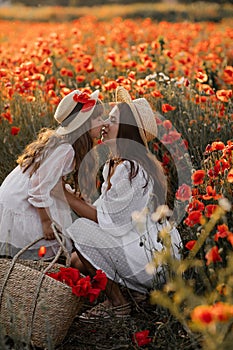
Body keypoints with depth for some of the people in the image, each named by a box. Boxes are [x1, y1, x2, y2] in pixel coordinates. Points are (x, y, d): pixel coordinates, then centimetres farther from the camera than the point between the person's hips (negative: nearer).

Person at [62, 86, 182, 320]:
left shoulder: (130, 169, -23)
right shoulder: (114, 165, 8)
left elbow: (104, 219, -20)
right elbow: (102, 211, 8)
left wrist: (62, 192, -17)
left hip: (154, 257, -9)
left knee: (82, 232, -14)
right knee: (77, 261, 5)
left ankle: (118, 305, -2)